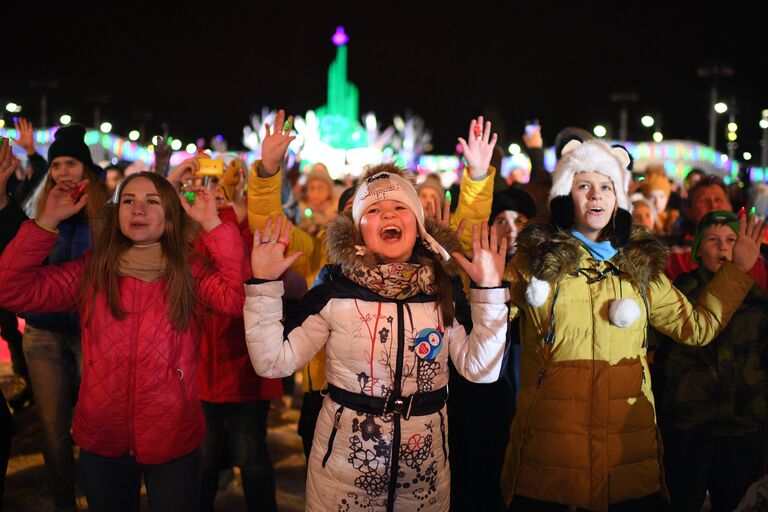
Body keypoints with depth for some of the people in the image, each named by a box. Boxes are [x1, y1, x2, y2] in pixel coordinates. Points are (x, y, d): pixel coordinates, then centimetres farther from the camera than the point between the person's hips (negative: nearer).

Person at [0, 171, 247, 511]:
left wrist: (213, 225, -24)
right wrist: (48, 221, -12)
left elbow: (239, 299, -24)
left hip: (173, 442, -2)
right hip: (101, 442, 2)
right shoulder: (91, 271, 1)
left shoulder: (190, 272, -5)